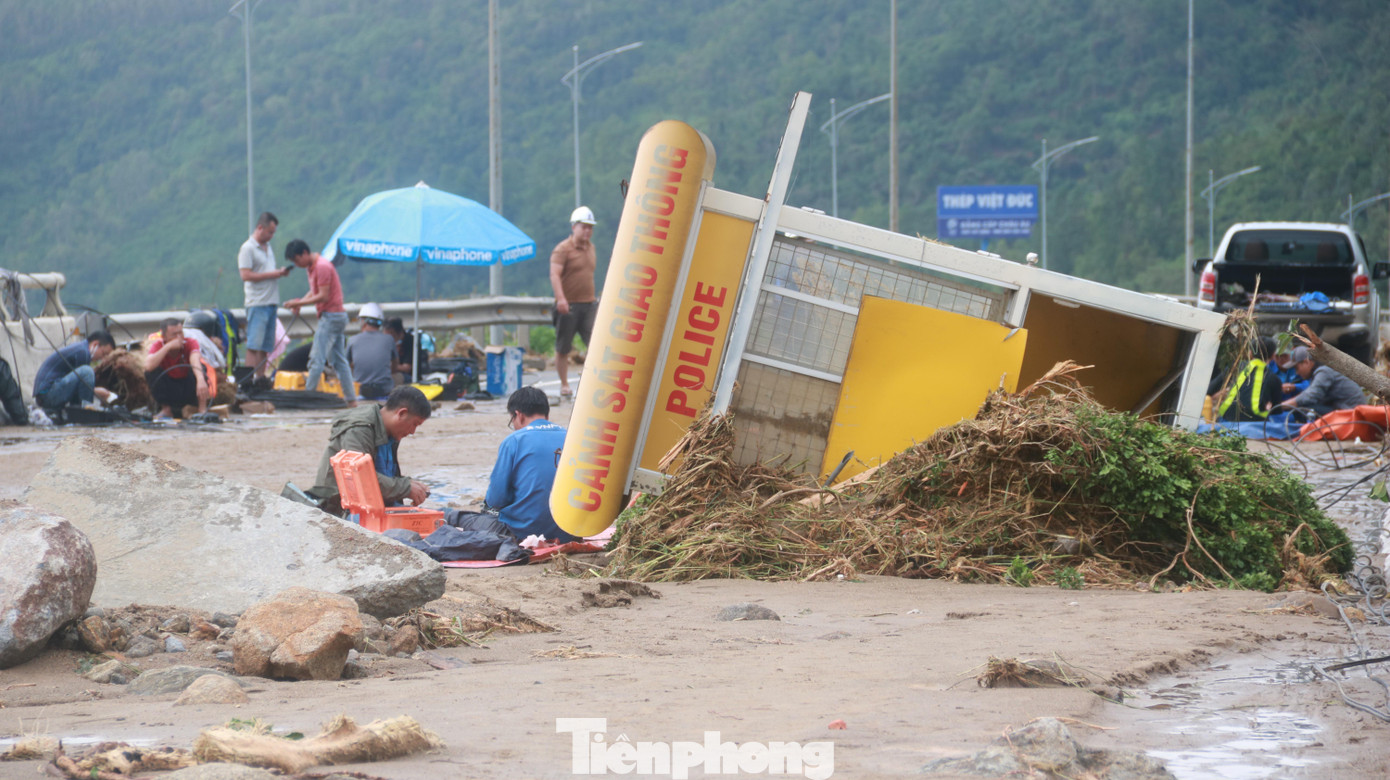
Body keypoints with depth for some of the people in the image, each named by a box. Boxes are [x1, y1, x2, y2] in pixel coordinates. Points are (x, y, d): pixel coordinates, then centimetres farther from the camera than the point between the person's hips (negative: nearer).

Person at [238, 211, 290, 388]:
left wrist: (281, 273, 5)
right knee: (254, 345, -12)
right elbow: (246, 275, -15)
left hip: (271, 302, 8)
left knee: (265, 346, 6)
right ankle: (251, 379, -14)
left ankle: (261, 378, 8)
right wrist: (273, 274, -15)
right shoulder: (247, 249, -7)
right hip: (257, 303, -8)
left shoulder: (268, 248, 20)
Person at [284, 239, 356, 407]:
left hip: (330, 316, -10)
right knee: (339, 360, 9)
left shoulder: (322, 267, -16)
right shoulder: (312, 267, 15)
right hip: (339, 317, 10)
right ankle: (351, 398, 8)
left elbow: (323, 296, -19)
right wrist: (300, 302, 4)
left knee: (317, 359, -8)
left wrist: (299, 303, -17)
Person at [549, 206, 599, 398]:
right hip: (568, 306, -5)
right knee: (563, 349, 4)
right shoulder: (562, 249, -8)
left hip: (589, 304, 5)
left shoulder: (590, 247, 15)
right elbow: (555, 275, -20)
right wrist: (561, 299, -33)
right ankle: (564, 384, 17)